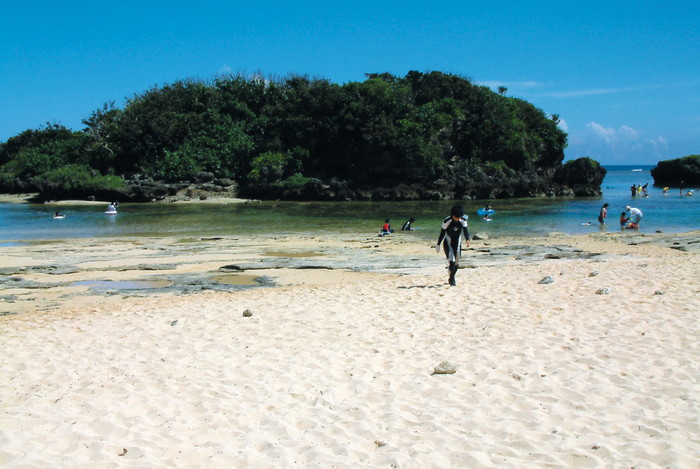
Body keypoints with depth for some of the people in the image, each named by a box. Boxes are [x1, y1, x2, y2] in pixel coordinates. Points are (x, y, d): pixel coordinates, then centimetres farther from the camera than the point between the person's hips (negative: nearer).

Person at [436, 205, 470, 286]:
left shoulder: (463, 220, -10)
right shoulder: (447, 221, -18)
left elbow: (465, 230, -17)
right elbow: (442, 233, -10)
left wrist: (467, 240, -36)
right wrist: (438, 244, -5)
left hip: (457, 243, 4)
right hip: (448, 243, -4)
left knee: (457, 262, 8)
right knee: (451, 260, -18)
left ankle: (451, 278, 27)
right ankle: (452, 280, -12)